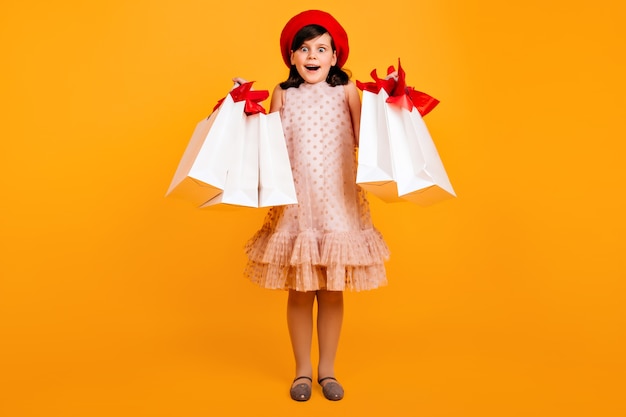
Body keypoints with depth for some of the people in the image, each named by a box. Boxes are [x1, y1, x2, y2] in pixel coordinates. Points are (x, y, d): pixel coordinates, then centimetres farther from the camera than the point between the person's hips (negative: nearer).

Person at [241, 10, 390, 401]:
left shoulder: (347, 90, 2)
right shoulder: (282, 94, 6)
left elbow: (363, 141, -3)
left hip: (338, 202, 0)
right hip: (296, 204, 1)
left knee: (333, 292, 8)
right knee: (300, 291, 7)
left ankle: (327, 369, 26)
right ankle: (303, 370, 25)